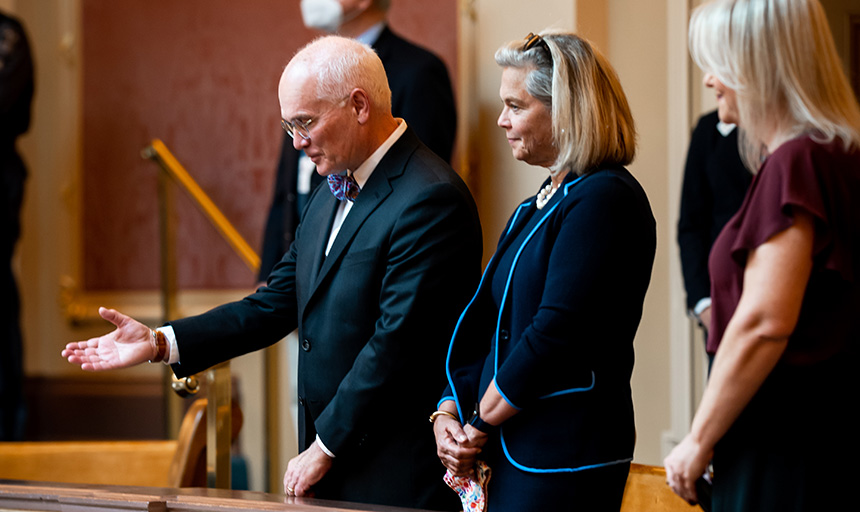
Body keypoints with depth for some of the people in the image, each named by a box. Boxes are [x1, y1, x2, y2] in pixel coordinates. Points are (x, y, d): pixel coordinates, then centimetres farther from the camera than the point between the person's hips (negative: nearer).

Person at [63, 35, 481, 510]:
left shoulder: (431, 200, -16)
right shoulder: (332, 194, 15)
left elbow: (396, 343, -19)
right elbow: (275, 305, 14)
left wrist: (324, 450, -14)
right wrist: (160, 342, 3)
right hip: (334, 470, 8)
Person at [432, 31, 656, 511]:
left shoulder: (604, 199, -13)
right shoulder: (537, 208, 18)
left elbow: (555, 333, -19)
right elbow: (488, 326, 16)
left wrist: (479, 424, -12)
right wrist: (449, 412, 2)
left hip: (568, 458, -9)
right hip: (511, 452, 9)